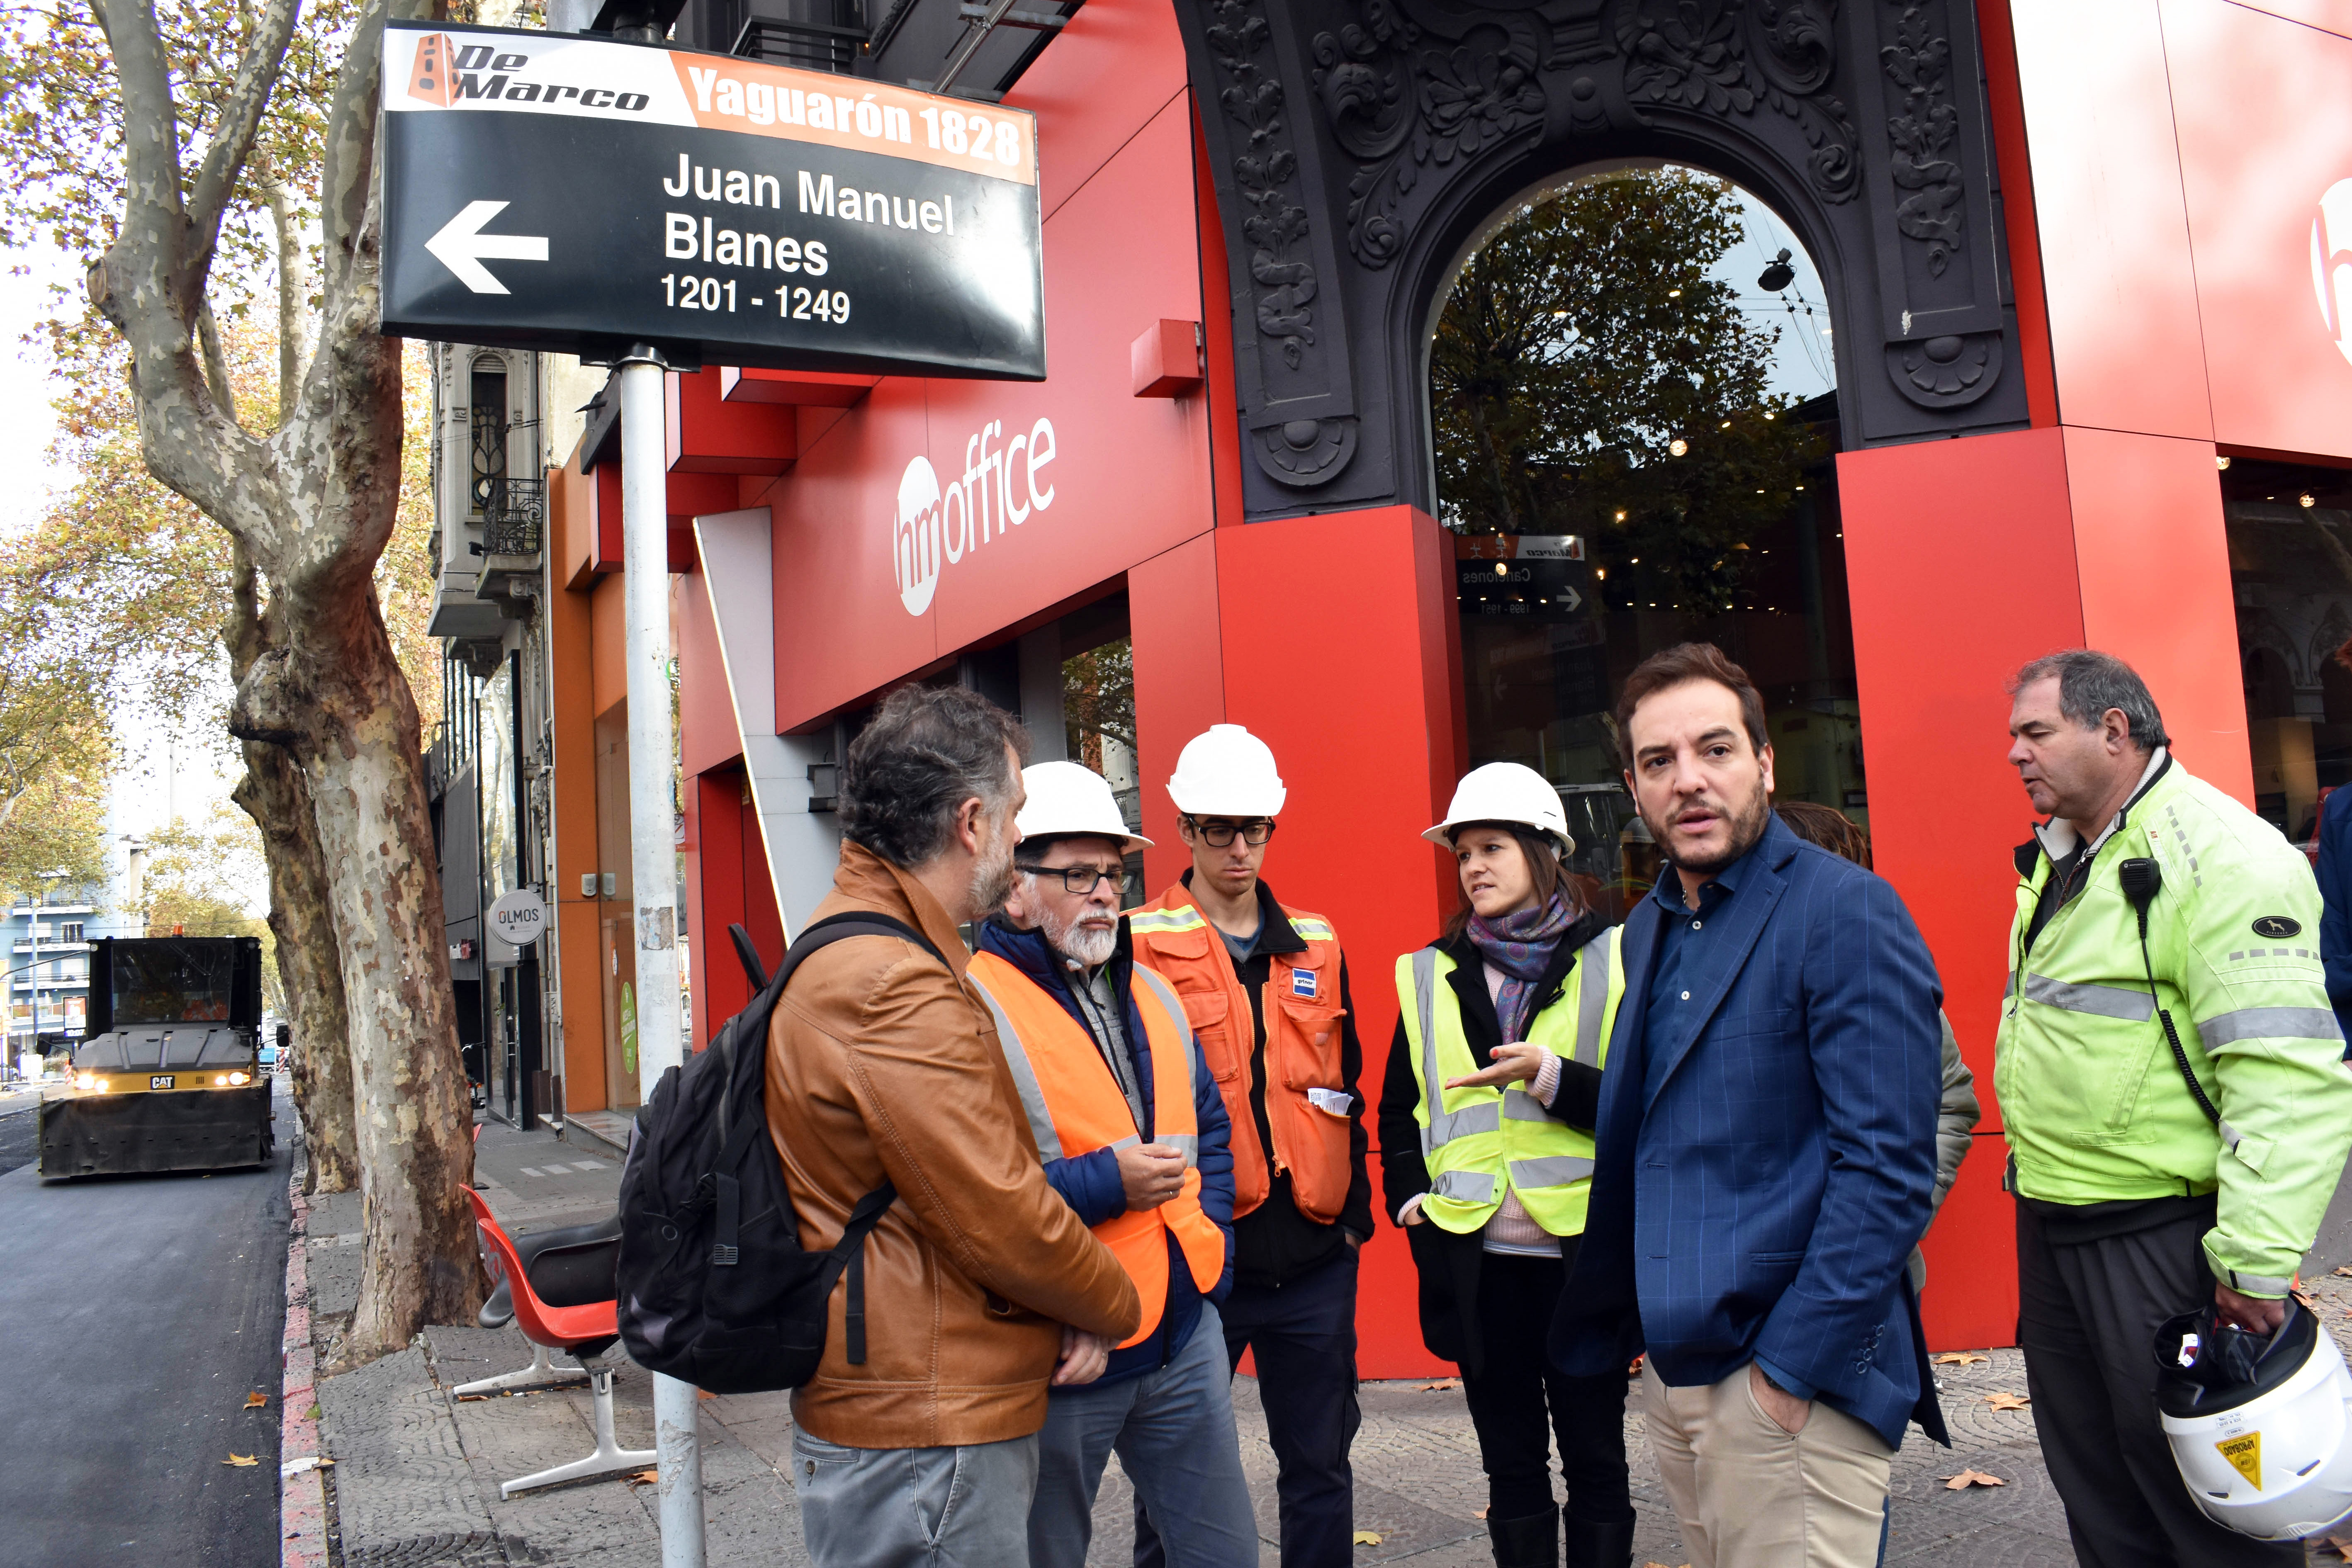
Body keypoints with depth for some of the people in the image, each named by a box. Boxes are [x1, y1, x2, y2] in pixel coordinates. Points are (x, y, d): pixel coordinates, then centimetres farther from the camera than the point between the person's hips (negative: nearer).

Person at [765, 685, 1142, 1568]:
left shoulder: (850, 948, 11)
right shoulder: (897, 990, -24)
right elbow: (1001, 1220, -22)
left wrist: (1070, 1302, 3)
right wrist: (1113, 1307, -3)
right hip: (924, 1444, -10)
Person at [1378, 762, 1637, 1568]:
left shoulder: (1610, 960, -2)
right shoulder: (1430, 975, 8)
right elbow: (1399, 1106, 15)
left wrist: (1553, 1077, -21)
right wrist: (1409, 1195, 2)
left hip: (1582, 1251, -2)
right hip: (1476, 1259, 3)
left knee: (1595, 1457, 10)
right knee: (1511, 1463, 13)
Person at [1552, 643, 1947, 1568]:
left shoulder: (1847, 913, -12)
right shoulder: (1649, 929, 10)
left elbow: (1890, 1168, -17)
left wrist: (1792, 1368, -18)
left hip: (1794, 1382, -7)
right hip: (1669, 1368, 7)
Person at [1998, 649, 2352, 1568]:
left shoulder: (2223, 855, -16)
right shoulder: (2054, 861, 12)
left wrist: (2256, 1260, -24)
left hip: (2162, 1239, -8)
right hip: (2051, 1231, 9)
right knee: (2095, 1492, 20)